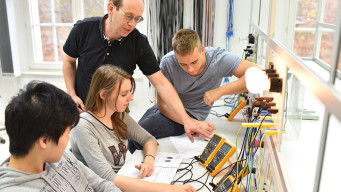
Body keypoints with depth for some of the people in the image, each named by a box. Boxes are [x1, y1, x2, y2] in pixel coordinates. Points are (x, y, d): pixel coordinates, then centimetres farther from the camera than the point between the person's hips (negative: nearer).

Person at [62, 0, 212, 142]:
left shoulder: (139, 43, -18)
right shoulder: (82, 29, -15)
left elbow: (161, 83, -19)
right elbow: (69, 61, 3)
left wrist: (186, 119, -27)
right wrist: (72, 95, -7)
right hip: (83, 108, 1)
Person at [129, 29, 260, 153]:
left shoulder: (218, 58, -27)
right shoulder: (168, 62, -23)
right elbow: (163, 103, -20)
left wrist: (220, 90, -40)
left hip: (192, 113, -3)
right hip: (169, 109, 4)